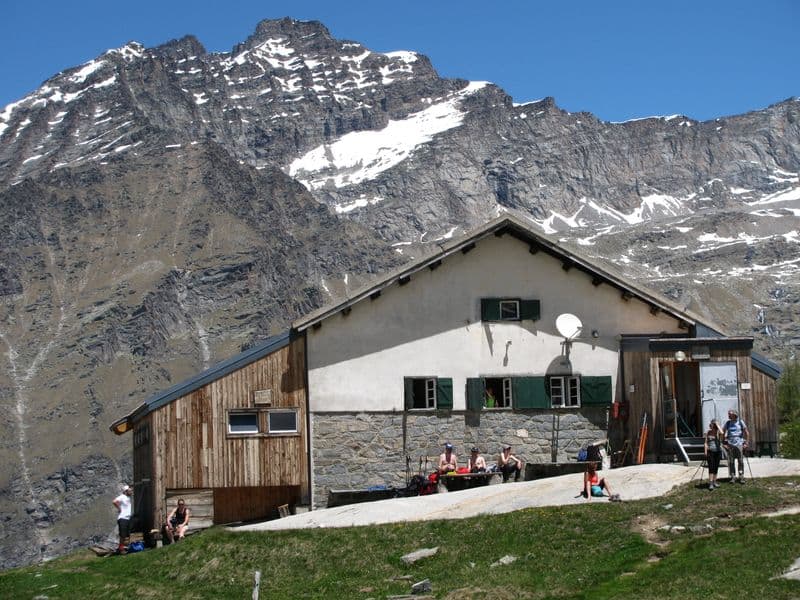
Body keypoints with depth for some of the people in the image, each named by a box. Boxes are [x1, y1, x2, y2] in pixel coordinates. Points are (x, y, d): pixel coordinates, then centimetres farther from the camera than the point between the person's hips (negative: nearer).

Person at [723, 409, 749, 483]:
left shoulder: (740, 422, 1)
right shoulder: (727, 423, 6)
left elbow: (747, 433, 7)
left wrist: (745, 443, 1)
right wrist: (724, 443, 2)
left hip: (739, 444, -2)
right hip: (730, 444, 2)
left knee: (741, 461, -3)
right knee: (731, 461, 0)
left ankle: (741, 477, 1)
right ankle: (732, 477, 6)